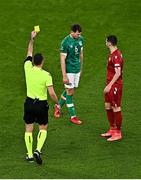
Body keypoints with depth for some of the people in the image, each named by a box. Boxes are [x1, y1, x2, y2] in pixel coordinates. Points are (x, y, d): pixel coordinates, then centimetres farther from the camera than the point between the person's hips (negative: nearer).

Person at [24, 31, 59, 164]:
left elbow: (29, 53, 12)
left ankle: (30, 155, 13)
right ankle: (38, 150, -6)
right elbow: (52, 93, -17)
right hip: (42, 104, -2)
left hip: (29, 103, 3)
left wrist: (32, 39, 20)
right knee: (43, 128, 14)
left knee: (28, 129, 13)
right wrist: (57, 103, 1)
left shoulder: (28, 69, -6)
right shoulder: (46, 75, -15)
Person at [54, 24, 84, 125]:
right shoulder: (66, 42, -18)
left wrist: (81, 68, 20)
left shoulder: (81, 39, 1)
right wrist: (64, 76, -19)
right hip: (69, 70, -6)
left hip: (77, 69, 6)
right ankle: (73, 116, 4)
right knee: (70, 92, -2)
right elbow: (62, 59, -17)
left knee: (69, 90, 14)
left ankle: (58, 106, 36)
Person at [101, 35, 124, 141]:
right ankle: (112, 129, 27)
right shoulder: (112, 54, 11)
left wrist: (109, 85, -22)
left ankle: (118, 133, 5)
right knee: (108, 107, 16)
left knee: (116, 109, -2)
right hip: (111, 85, 10)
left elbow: (118, 73, -24)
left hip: (115, 85, -10)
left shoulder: (116, 56, -20)